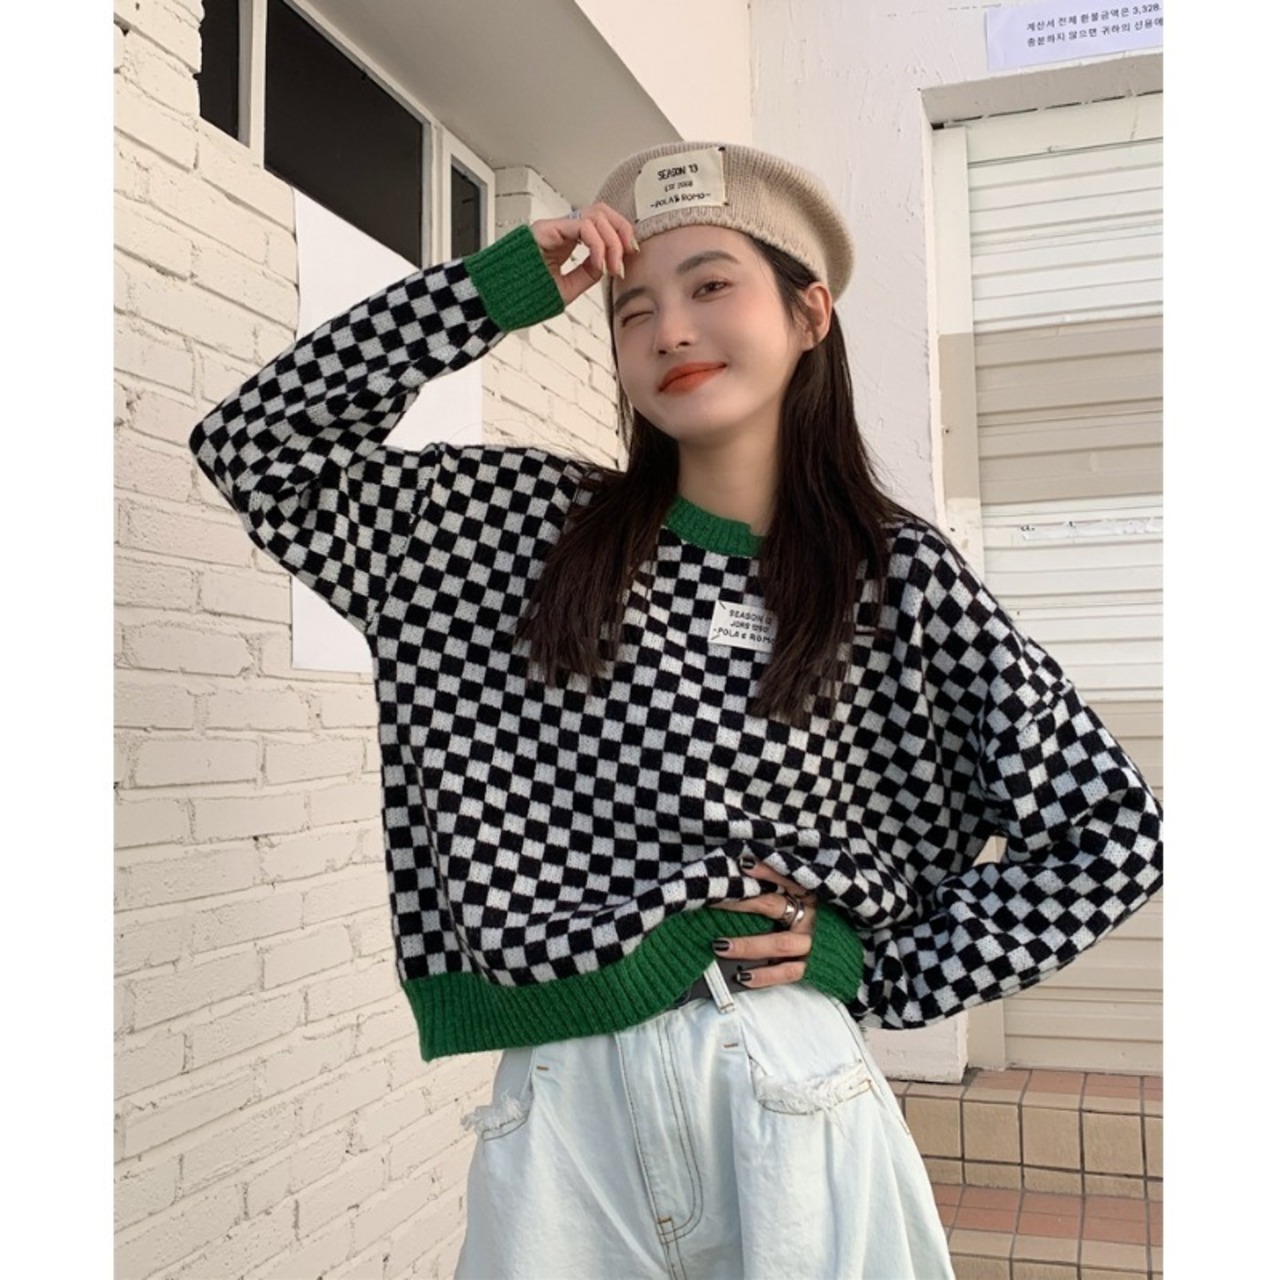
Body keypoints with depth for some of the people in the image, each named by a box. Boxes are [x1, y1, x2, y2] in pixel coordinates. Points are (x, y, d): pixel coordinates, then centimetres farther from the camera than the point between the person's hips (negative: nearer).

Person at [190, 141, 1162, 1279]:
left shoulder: (894, 575, -2)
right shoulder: (530, 523, 4)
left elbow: (1113, 831, 1)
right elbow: (259, 448, 2)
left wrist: (881, 967, -5)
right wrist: (496, 290, -3)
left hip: (784, 1098, -1)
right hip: (559, 1106, 2)